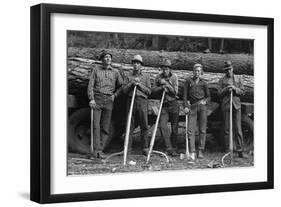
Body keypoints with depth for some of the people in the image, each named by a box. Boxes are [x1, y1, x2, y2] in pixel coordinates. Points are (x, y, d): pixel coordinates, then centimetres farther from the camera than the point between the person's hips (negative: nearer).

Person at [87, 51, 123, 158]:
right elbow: (91, 84, 1)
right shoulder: (96, 69, 7)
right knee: (96, 126, -11)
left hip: (109, 101, 2)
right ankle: (96, 150, -12)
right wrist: (91, 99, -10)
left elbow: (121, 86, 20)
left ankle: (100, 150, 5)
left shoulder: (115, 72, 12)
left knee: (105, 128, 0)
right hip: (97, 100, -2)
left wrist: (115, 95, 5)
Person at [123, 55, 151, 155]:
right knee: (130, 125, -1)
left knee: (144, 126, -3)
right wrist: (131, 83, -6)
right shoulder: (129, 76, 14)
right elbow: (124, 90, 8)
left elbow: (149, 91, 5)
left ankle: (145, 148, 1)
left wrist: (140, 85, -6)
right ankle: (128, 148, 2)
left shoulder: (146, 77, 11)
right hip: (131, 101, 1)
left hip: (142, 101, -1)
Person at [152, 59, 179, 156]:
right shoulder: (158, 77, 3)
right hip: (164, 105, 2)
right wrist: (161, 87, -15)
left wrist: (166, 84, -17)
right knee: (163, 126, -14)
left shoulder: (174, 77, -3)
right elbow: (154, 90, 2)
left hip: (173, 104, -1)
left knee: (174, 128, 4)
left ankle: (174, 148, 18)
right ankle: (169, 148, -11)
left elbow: (175, 92, -10)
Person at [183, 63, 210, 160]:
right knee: (191, 130, -9)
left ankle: (201, 151, 5)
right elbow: (185, 95, 7)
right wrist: (185, 106, -3)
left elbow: (208, 96, 17)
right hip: (192, 107, -1)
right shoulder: (188, 81, 10)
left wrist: (205, 101, -4)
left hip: (202, 106, 1)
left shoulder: (203, 83, 13)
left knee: (202, 130, 0)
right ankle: (192, 152, -10)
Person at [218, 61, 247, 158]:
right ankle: (228, 149, 7)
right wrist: (226, 89, -15)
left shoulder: (239, 78, 12)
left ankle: (240, 151, -2)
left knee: (238, 129, -3)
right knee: (227, 129, 1)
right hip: (226, 105, 0)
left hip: (236, 105, 0)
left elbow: (242, 91, 6)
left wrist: (235, 88, -13)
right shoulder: (222, 80, 8)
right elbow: (220, 94, 3)